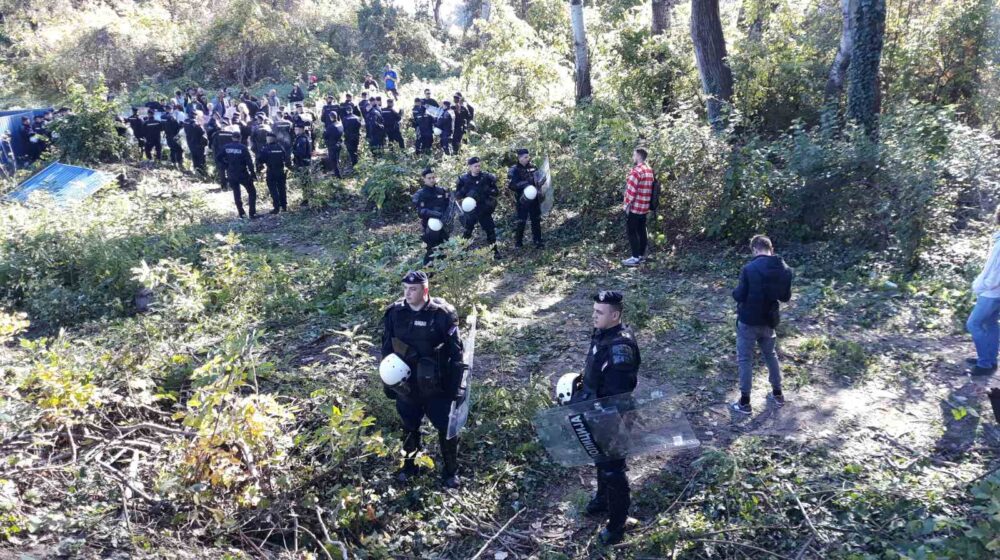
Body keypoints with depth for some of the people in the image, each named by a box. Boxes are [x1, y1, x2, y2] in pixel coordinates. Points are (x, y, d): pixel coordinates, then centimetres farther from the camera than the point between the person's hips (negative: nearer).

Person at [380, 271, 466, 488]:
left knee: (447, 429, 8)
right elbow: (387, 351, 6)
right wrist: (388, 383, 6)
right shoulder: (394, 313, -5)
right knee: (410, 429, 20)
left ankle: (450, 472, 28)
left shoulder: (442, 314, -15)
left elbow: (455, 352, -10)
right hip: (406, 387, 3)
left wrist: (456, 387, -10)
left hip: (436, 387, -3)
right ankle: (409, 466, 41)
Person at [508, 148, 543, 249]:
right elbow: (511, 185, -16)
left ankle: (537, 241, 22)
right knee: (521, 222, 0)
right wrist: (523, 184, -26)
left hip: (534, 199, 5)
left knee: (536, 220, 11)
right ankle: (518, 242, 13)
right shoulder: (514, 170, -9)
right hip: (522, 200, -5)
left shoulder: (532, 167, 7)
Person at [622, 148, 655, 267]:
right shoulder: (649, 170, 11)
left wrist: (627, 204, -12)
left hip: (634, 207, -9)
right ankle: (642, 255, 20)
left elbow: (631, 190, -20)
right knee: (641, 231, 14)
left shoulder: (636, 171, -17)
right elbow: (647, 188, 14)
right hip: (644, 207, 9)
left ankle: (635, 258, -3)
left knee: (631, 232, -2)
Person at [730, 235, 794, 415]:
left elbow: (739, 296, -17)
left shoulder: (749, 269, -20)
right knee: (770, 355, 24)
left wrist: (736, 291, 3)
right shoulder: (784, 269, -3)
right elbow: (786, 297, 7)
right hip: (769, 321, 5)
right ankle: (778, 395, 35)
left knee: (745, 359, 6)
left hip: (748, 321, -5)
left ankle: (745, 403, 11)